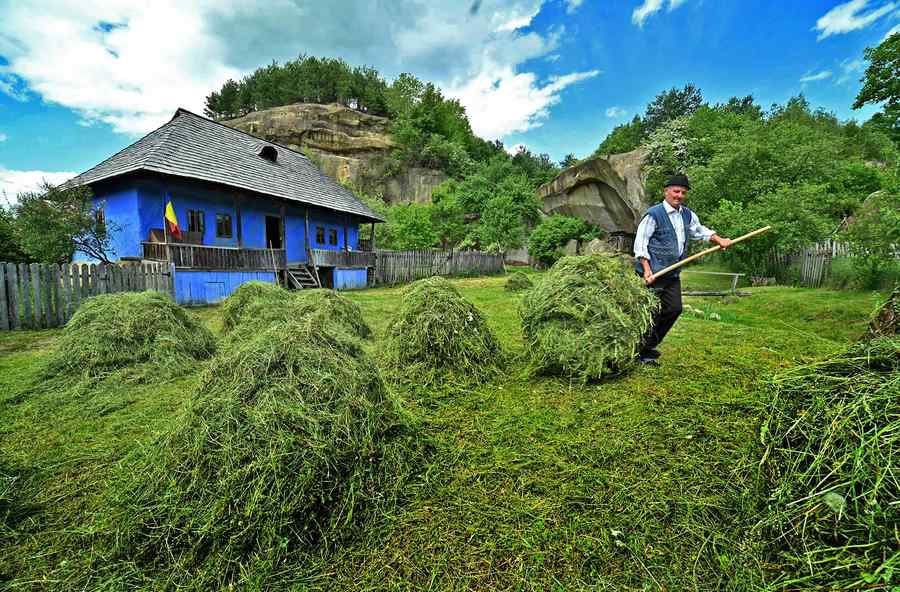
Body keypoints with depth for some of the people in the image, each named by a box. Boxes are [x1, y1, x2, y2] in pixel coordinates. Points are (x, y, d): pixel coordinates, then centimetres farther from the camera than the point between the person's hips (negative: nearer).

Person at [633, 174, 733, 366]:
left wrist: (719, 240, 11)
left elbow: (700, 231, 28)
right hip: (654, 272, -8)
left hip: (673, 273, 8)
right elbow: (640, 243, -13)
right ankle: (642, 352, 7)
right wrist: (646, 269, -21)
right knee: (653, 313, -7)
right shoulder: (654, 214, -11)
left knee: (674, 309, 10)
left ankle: (649, 347, 23)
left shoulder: (687, 215, 13)